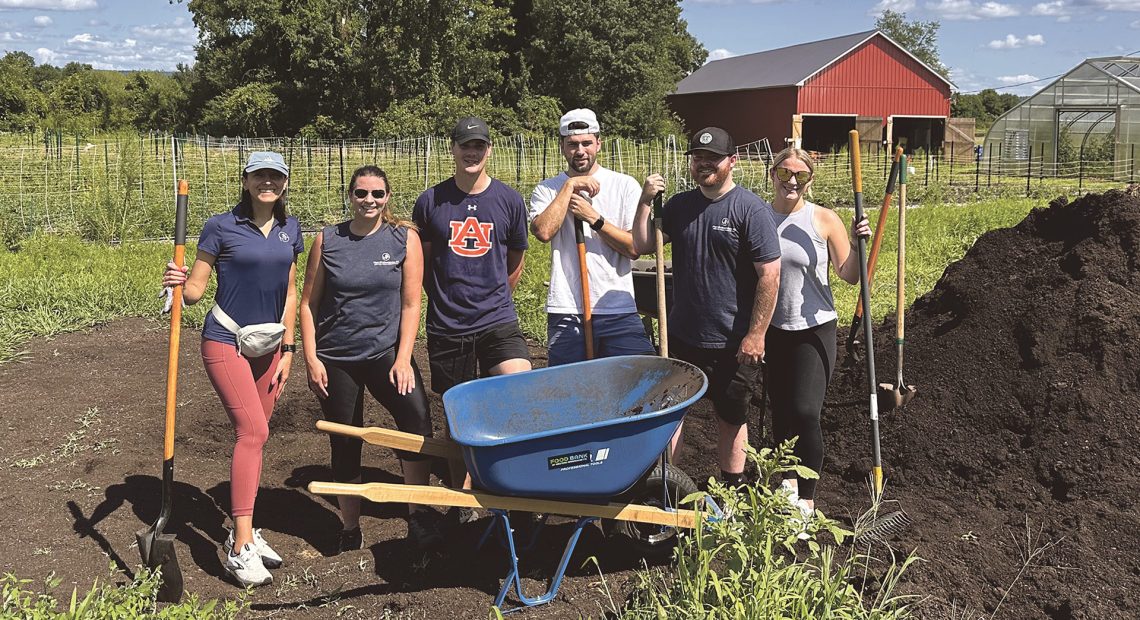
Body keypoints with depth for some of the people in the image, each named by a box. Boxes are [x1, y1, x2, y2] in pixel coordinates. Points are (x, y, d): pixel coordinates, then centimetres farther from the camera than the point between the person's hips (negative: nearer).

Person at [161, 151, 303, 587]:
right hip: (225, 342, -5)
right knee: (253, 430, -17)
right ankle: (241, 548, -13)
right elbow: (195, 290, -7)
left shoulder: (289, 230, 7)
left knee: (253, 435, 9)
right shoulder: (221, 227, -8)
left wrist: (287, 350, 8)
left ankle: (243, 531, 21)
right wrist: (180, 284, -29)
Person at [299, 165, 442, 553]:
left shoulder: (405, 238, 0)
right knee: (344, 443, 8)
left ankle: (419, 517, -14)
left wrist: (403, 358, -11)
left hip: (385, 351, -1)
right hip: (335, 357, 1)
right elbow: (308, 303, 4)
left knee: (416, 414, -25)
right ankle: (350, 529, 25)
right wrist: (311, 359, -3)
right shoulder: (327, 240, 2)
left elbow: (410, 304, -3)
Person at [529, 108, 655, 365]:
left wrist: (594, 218, -9)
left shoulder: (625, 185, 5)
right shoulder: (547, 190, 8)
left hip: (619, 311, 0)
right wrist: (569, 186, -8)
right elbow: (543, 231, -14)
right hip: (565, 311, 0)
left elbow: (635, 247, -3)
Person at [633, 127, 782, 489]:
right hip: (681, 336, 5)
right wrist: (645, 202, -10)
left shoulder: (751, 209, -11)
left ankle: (733, 491, 29)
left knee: (731, 418, 13)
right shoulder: (679, 205, 7)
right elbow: (642, 246, 3)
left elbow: (770, 275, -14)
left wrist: (756, 335, -16)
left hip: (733, 344, -4)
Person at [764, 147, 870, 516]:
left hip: (814, 329, -3)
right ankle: (788, 478, 36)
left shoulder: (824, 220, -5)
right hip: (770, 330, 3)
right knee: (780, 412, 13)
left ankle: (807, 498, 5)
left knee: (805, 412, -11)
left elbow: (849, 276, -2)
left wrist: (857, 245, -19)